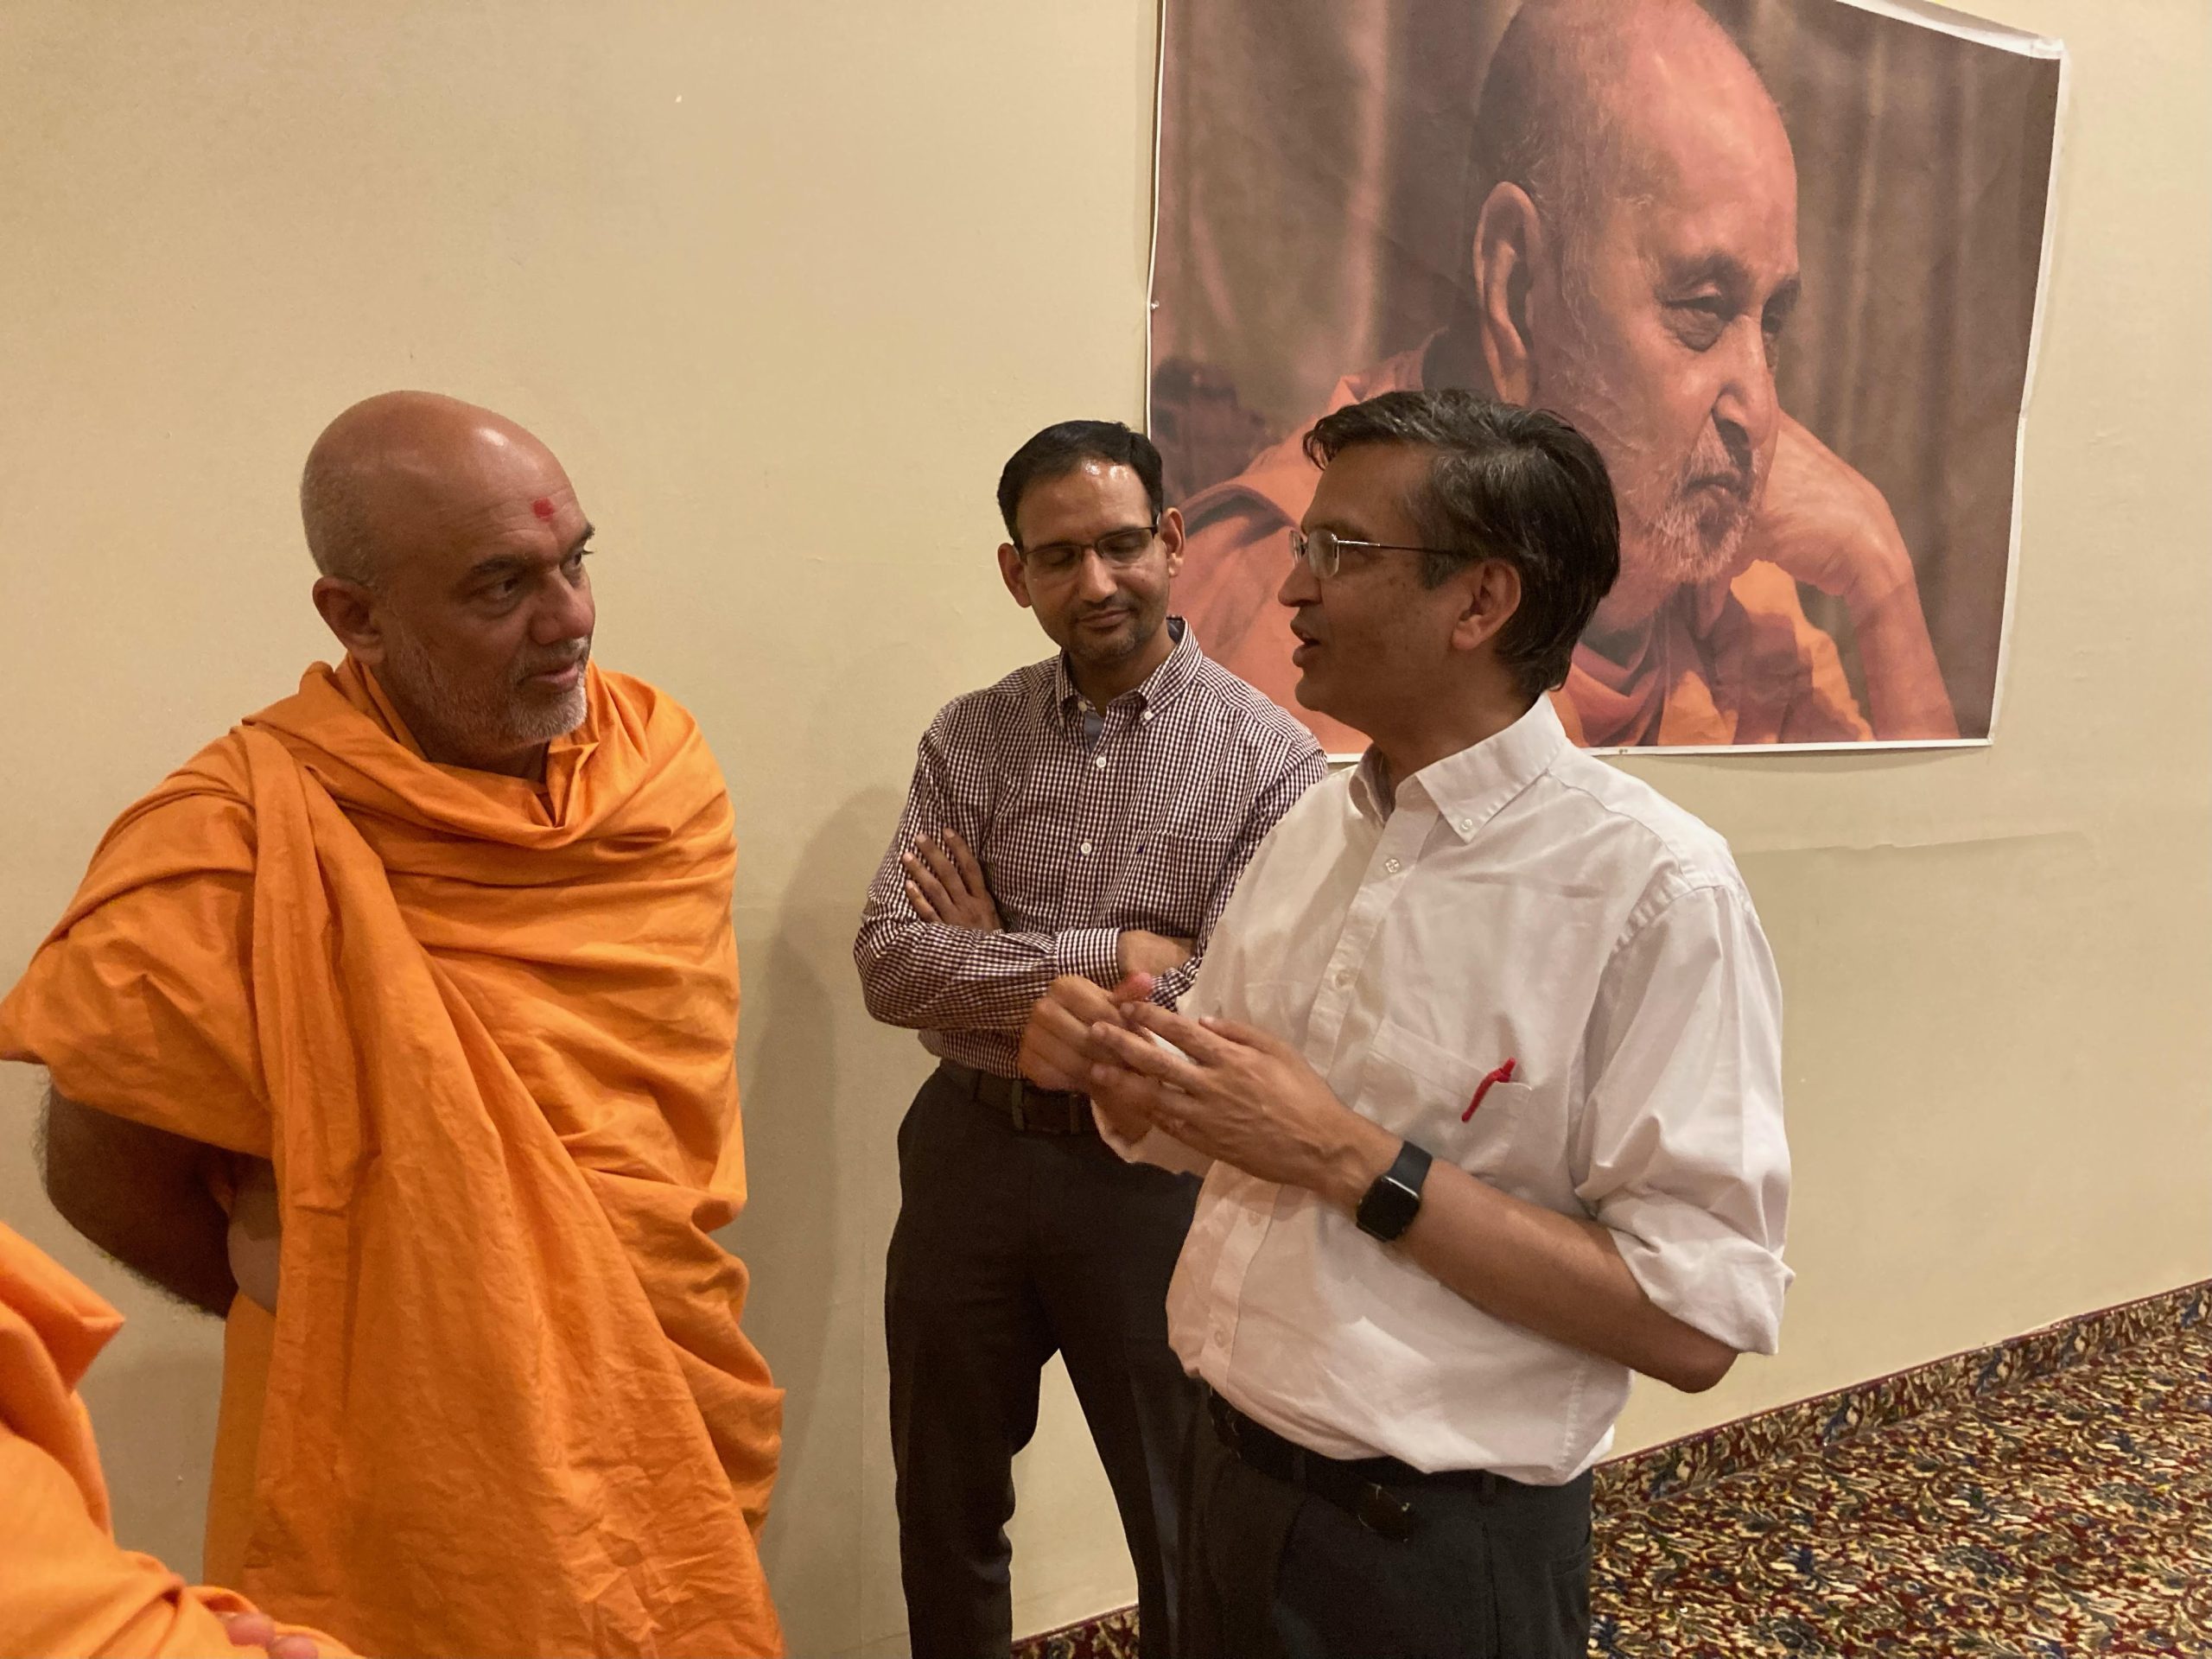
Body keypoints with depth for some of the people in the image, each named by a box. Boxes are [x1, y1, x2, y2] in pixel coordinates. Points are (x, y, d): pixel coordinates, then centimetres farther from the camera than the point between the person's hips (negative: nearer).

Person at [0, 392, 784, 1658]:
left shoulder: (665, 763, -6)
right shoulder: (246, 841, -20)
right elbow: (103, 1168, -9)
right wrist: (328, 1315, 0)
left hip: (678, 1413, 5)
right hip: (419, 1453, -4)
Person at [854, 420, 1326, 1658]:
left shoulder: (1270, 758, -10)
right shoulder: (969, 740, -1)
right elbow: (888, 964, -10)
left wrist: (995, 960, -12)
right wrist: (1106, 953, -20)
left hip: (1155, 1176, -3)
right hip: (967, 1154, 3)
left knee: (1190, 1526, 17)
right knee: (945, 1508, 22)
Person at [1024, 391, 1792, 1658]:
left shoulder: (1651, 885, -20)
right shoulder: (1314, 824, 1)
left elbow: (1695, 1320, -22)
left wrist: (1353, 1159, -25)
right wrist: (1112, 1062, -10)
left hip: (1437, 1548, -6)